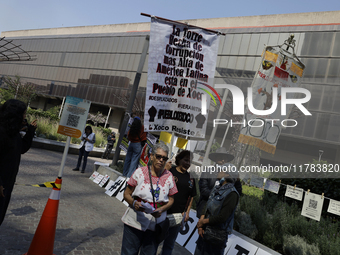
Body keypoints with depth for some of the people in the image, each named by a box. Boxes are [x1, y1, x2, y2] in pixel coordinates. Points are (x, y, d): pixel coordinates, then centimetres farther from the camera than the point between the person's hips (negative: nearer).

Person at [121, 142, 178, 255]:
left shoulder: (169, 176, 1)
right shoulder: (140, 172, -4)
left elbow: (171, 200, 8)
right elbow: (127, 194, 1)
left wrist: (161, 209, -11)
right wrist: (134, 203, -19)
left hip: (156, 224, 2)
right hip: (135, 221, -1)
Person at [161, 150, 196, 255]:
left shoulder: (190, 178, 9)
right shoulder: (170, 171, -5)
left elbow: (191, 196, 16)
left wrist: (187, 212, 9)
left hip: (178, 215, 4)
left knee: (169, 243, 15)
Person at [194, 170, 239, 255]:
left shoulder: (231, 193, -18)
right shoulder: (216, 188, 7)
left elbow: (222, 217, -22)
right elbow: (207, 206, 7)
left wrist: (203, 222, -12)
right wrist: (200, 225, -5)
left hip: (217, 235, -7)